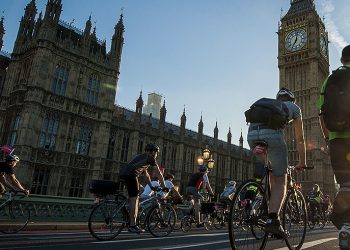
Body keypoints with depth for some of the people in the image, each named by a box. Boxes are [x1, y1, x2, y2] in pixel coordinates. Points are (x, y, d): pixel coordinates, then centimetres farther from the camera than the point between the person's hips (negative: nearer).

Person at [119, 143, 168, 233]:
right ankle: (132, 225, -8)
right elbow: (158, 173, 8)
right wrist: (164, 186, 15)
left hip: (123, 173, 9)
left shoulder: (141, 157, 33)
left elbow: (146, 175, 40)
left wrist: (151, 187, 44)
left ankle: (133, 223, 17)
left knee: (134, 198, 13)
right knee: (134, 198, -8)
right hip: (131, 175, -9)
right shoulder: (150, 158, 7)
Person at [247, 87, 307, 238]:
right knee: (280, 180, 0)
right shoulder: (293, 107, 29)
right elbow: (300, 139, 32)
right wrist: (302, 163, 42)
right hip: (272, 133, -5)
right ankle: (272, 220, -15)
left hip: (252, 133, 5)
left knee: (272, 177, 21)